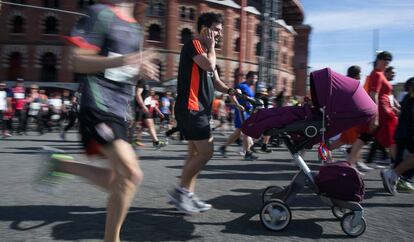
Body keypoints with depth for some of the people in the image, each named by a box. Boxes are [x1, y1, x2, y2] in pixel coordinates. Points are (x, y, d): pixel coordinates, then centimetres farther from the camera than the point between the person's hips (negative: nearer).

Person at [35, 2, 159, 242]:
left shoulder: (135, 26, 18)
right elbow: (79, 61, -13)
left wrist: (141, 69, 4)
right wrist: (123, 61, -25)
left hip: (119, 111, 9)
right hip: (99, 109, -9)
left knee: (116, 182, 10)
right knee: (132, 174, -16)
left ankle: (61, 163, 28)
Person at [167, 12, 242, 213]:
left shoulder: (206, 51, 23)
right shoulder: (192, 45, -5)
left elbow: (215, 81, 18)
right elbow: (209, 65, -22)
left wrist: (229, 91, -1)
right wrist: (211, 46, -4)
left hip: (200, 109, 10)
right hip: (191, 108, -10)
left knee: (195, 153, 10)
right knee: (206, 152, -12)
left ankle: (188, 195, 16)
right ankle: (180, 191, -1)